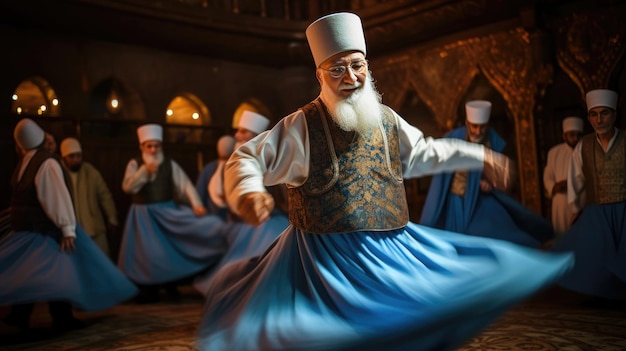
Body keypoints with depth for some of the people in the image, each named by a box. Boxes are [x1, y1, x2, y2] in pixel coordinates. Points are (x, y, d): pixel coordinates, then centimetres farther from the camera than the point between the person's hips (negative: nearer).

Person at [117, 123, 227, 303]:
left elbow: (185, 185, -6)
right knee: (147, 253, 0)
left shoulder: (170, 164, 1)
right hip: (144, 215, -1)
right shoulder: (135, 164, -1)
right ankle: (150, 290, 15)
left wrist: (196, 204, -20)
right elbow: (127, 187, -13)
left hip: (167, 211, 1)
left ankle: (172, 283, 13)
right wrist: (145, 170, -23)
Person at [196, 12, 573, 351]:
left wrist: (480, 156, 21)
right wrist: (248, 193, -28)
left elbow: (425, 152, 23)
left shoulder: (386, 120, 7)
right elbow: (246, 158, -6)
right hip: (327, 264, -5)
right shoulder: (302, 126, -9)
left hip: (392, 254, 5)